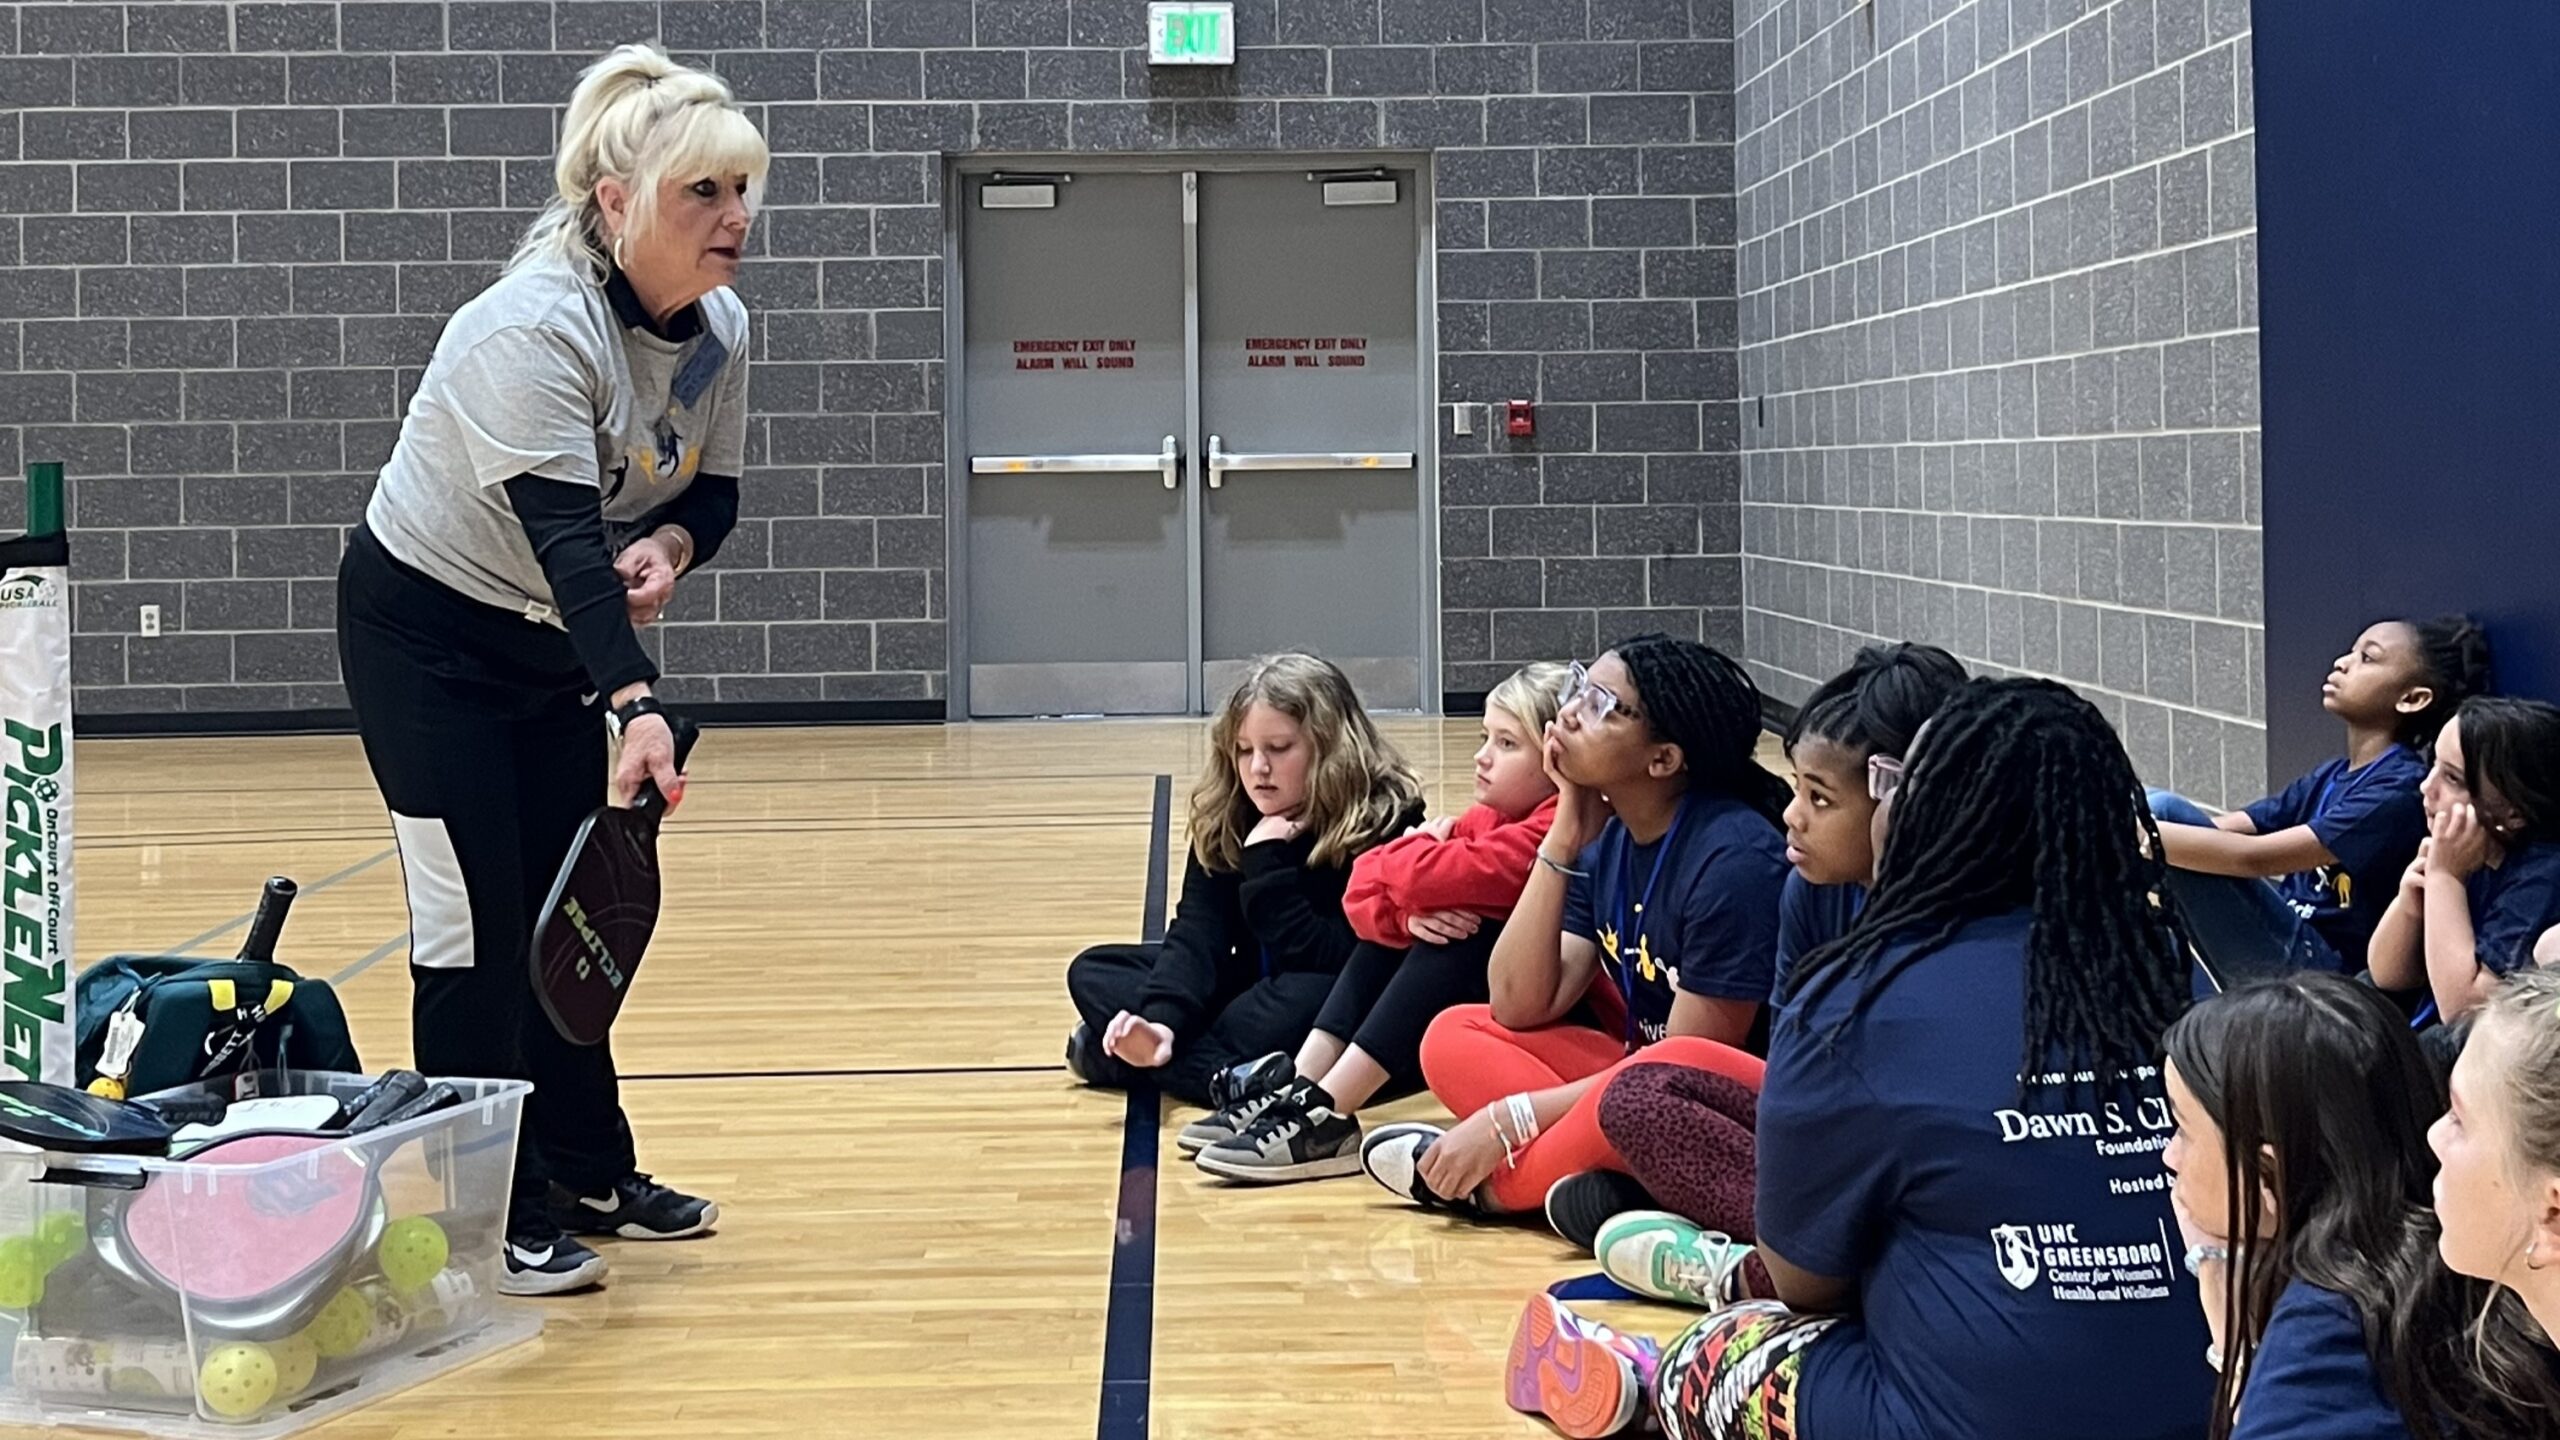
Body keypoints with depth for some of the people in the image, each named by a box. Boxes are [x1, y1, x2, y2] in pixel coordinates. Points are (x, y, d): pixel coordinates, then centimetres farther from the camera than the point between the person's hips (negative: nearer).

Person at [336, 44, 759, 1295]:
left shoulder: (718, 328, -7)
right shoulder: (535, 328, -30)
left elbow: (711, 489, 4)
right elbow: (561, 534, -40)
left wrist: (669, 544, -20)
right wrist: (637, 704, -51)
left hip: (553, 642, 7)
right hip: (426, 632, -7)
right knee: (475, 921, -8)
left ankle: (588, 1178, 23)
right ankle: (484, 1223, -1)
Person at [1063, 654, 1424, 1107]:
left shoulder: (1383, 819, -20)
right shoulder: (1224, 820, -6)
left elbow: (1337, 962, -25)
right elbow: (1197, 931, -16)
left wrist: (1268, 865, -30)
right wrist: (1161, 1022, -33)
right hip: (1258, 989, 6)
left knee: (1310, 996, -40)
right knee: (1093, 971, -5)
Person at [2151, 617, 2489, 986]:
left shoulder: (2400, 790, -15)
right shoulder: (2332, 777, 14)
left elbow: (2253, 857, -24)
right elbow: (2219, 831, 7)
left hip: (2323, 971, -9)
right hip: (2279, 949, 9)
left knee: (2163, 811, -19)